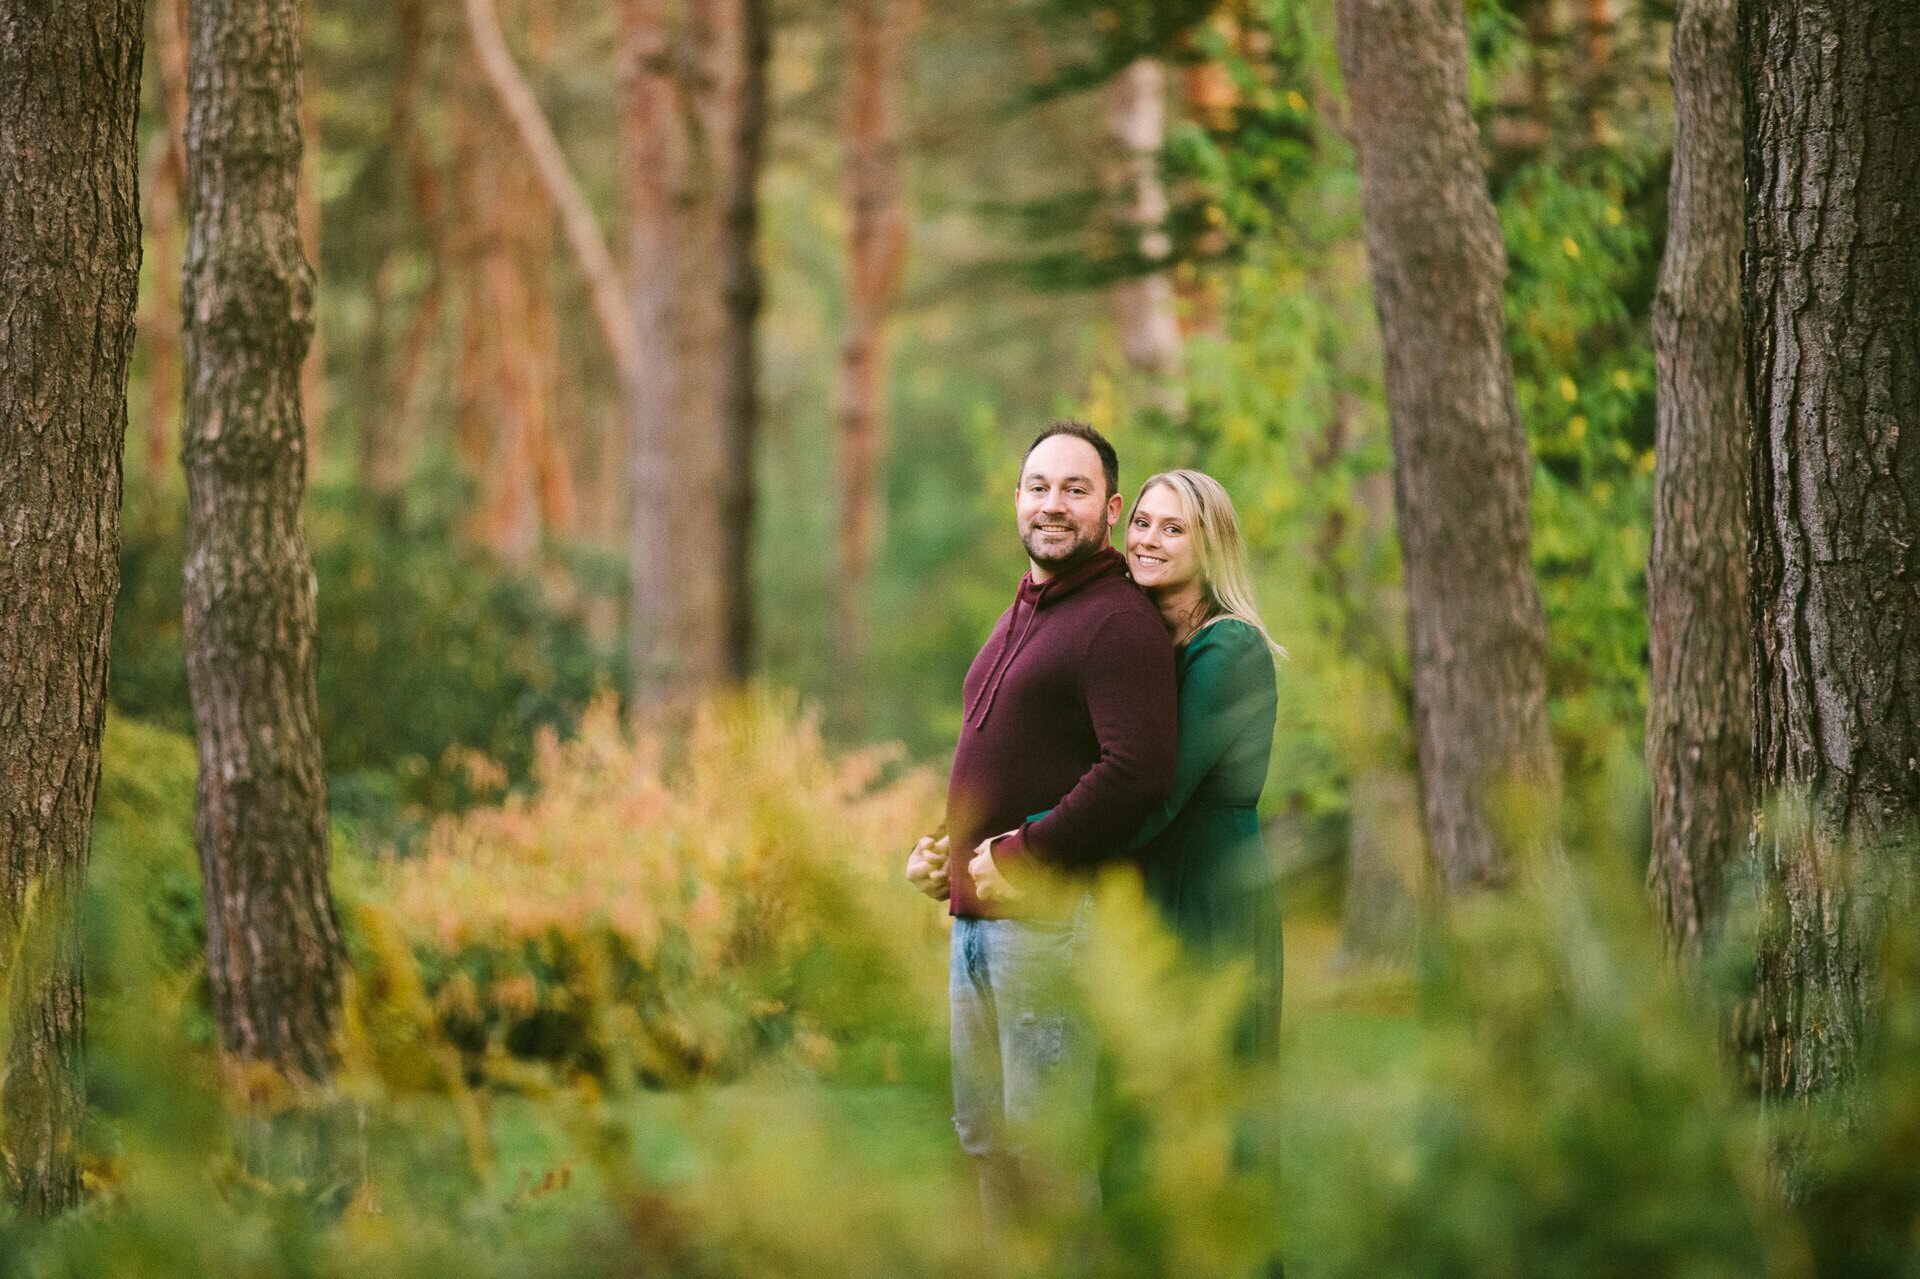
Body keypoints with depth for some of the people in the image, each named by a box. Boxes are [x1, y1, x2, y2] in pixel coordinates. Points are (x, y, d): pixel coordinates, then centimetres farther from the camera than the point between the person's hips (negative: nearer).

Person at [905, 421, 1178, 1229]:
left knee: (1046, 1139, -7)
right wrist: (941, 849, 14)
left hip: (1047, 919, -10)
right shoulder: (1021, 614, 20)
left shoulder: (1118, 623, -11)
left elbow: (1138, 773, -24)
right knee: (981, 1131, 14)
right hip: (974, 916, 10)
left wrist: (1019, 859, -19)